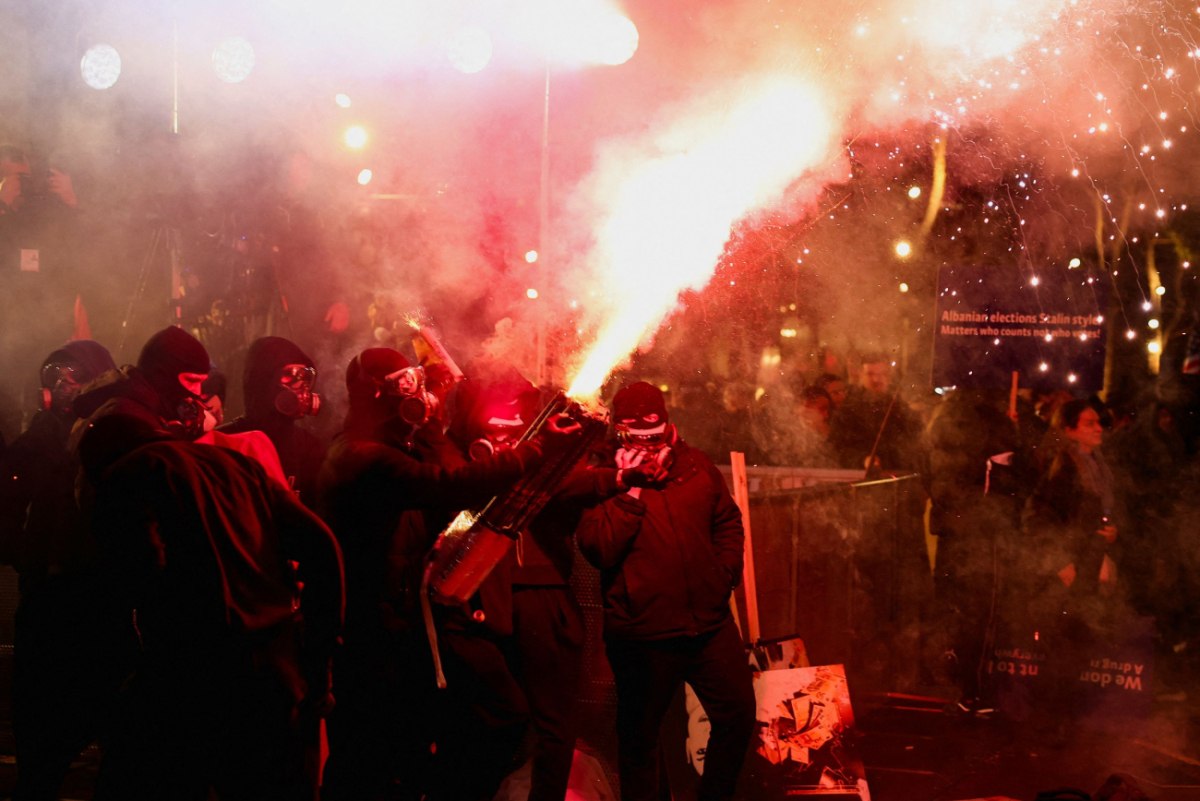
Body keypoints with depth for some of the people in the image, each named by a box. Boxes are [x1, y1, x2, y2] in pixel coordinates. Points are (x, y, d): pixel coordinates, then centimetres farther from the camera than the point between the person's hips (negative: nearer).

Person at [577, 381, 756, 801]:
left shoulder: (696, 465, 5)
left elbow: (728, 520, 19)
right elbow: (598, 549, -18)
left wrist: (725, 573, 6)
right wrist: (630, 490, -22)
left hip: (710, 622, 4)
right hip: (642, 635, -4)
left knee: (738, 715, 11)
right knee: (639, 735, 8)